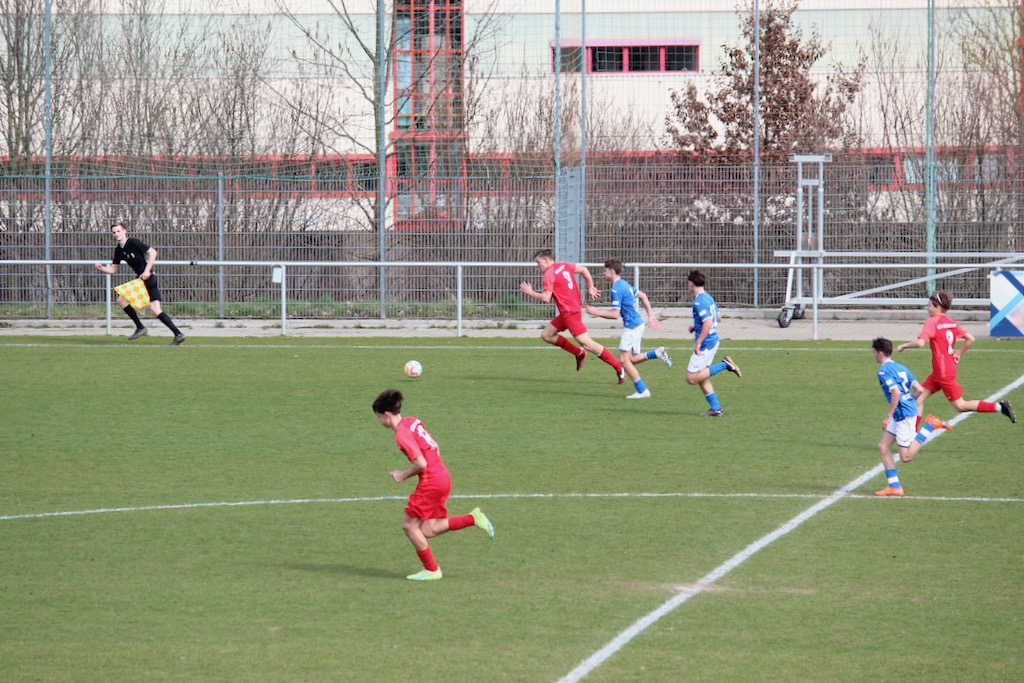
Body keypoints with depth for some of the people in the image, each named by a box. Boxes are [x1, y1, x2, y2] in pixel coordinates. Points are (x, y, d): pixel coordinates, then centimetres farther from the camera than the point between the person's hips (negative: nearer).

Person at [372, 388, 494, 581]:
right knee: (427, 530, 8)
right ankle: (473, 518, 3)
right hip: (443, 477, 9)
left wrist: (403, 476, -6)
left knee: (409, 525, 2)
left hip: (430, 482, -9)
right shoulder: (412, 422, 12)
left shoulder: (402, 434, -17)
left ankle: (431, 570, 8)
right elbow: (435, 447, 20)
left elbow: (420, 463, -22)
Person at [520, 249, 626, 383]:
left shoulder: (549, 274, -14)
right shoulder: (564, 266, 12)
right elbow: (584, 270, 18)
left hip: (570, 313, -10)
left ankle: (619, 367, -8)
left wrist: (530, 292, -4)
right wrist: (591, 288, 19)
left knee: (587, 343, -9)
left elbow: (545, 298, -19)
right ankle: (579, 353, 14)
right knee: (546, 335, 13)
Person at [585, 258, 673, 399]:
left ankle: (642, 391, -3)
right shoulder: (624, 284, 14)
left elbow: (615, 315, -20)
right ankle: (657, 353, 2)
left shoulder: (616, 289, -16)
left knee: (624, 359, -4)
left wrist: (596, 312, -10)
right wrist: (650, 315, 25)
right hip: (637, 323, 10)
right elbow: (642, 296, 24)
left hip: (631, 326, -10)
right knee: (631, 359, 13)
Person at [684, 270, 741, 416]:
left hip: (705, 344, -10)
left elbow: (708, 322, -28)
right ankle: (715, 408, 14)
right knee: (701, 377, 15)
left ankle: (724, 365, -9)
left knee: (691, 378, -8)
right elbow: (718, 318, 23)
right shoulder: (708, 298, 11)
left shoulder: (699, 301, -18)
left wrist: (698, 342, -24)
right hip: (713, 341, 10)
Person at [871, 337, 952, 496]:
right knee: (883, 447, 10)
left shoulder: (884, 371, -12)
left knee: (905, 457, -3)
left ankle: (930, 425, -7)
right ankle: (894, 486, 9)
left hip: (903, 415, -10)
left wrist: (888, 416, -19)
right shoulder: (900, 367, 14)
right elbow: (919, 389, 10)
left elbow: (896, 392, -25)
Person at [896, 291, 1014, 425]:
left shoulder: (932, 322, -16)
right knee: (919, 398, 8)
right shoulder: (952, 323, 7)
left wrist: (903, 346, -12)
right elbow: (970, 338, 8)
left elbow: (920, 342, -28)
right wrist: (959, 353, 17)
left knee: (960, 406, -2)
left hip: (943, 373, -9)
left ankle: (999, 407, -4)